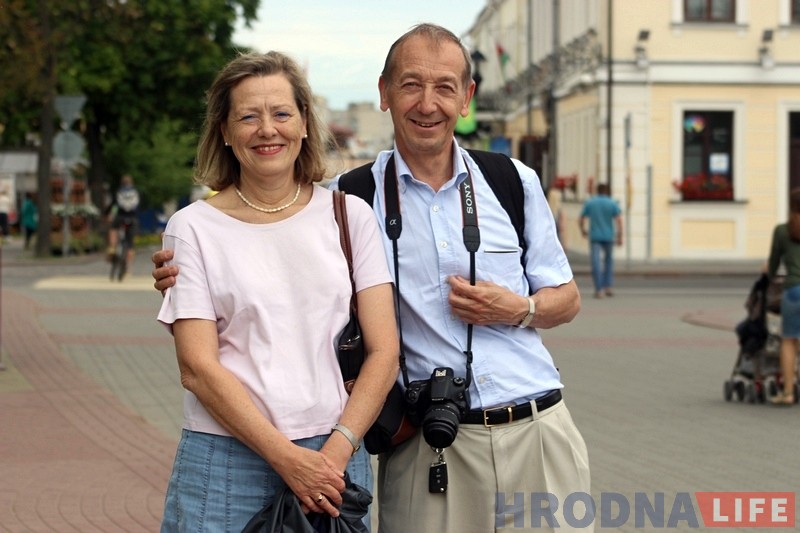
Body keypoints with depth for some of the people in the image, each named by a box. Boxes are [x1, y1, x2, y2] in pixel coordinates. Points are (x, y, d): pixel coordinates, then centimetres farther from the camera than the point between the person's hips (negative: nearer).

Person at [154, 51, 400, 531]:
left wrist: (335, 452, -10)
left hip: (335, 457, 1)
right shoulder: (194, 228, 1)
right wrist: (287, 459, -14)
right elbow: (198, 367, -6)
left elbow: (384, 351, 2)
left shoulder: (350, 216, 6)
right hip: (226, 460, -1)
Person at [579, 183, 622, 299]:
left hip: (594, 237, -1)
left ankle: (599, 290, -14)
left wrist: (583, 230, 23)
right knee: (608, 260, 20)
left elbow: (581, 220, 5)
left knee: (596, 263, -5)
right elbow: (619, 220, -9)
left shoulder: (589, 203, 3)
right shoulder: (612, 204, 0)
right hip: (608, 237, 1)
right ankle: (608, 286, 13)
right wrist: (620, 237, -7)